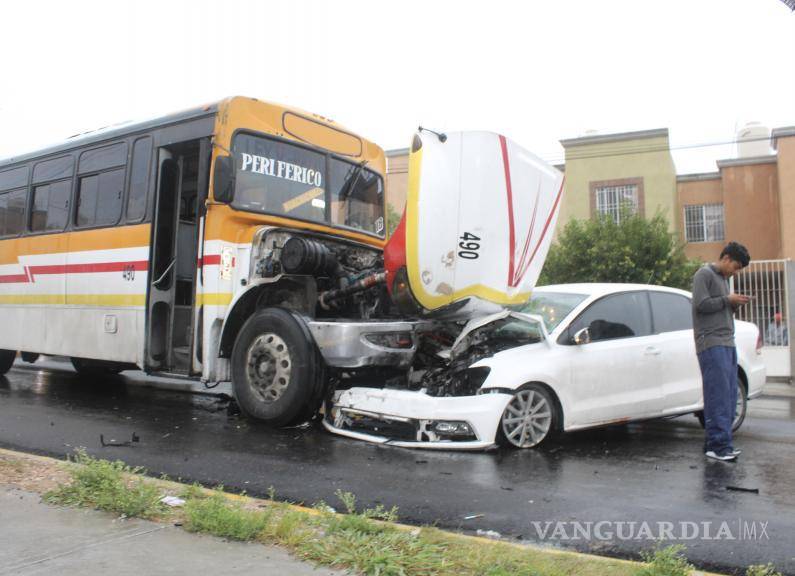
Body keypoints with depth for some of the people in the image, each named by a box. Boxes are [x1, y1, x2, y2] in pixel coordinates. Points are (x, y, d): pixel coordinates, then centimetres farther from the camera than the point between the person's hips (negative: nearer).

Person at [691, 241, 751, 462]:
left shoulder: (724, 278, 24)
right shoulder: (704, 274, -3)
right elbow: (701, 305, -13)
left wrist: (736, 304, 8)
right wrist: (728, 299, -7)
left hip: (727, 344, 9)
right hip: (711, 344, -9)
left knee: (730, 395, 5)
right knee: (718, 396, -12)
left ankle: (714, 443, 9)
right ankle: (718, 445, -11)